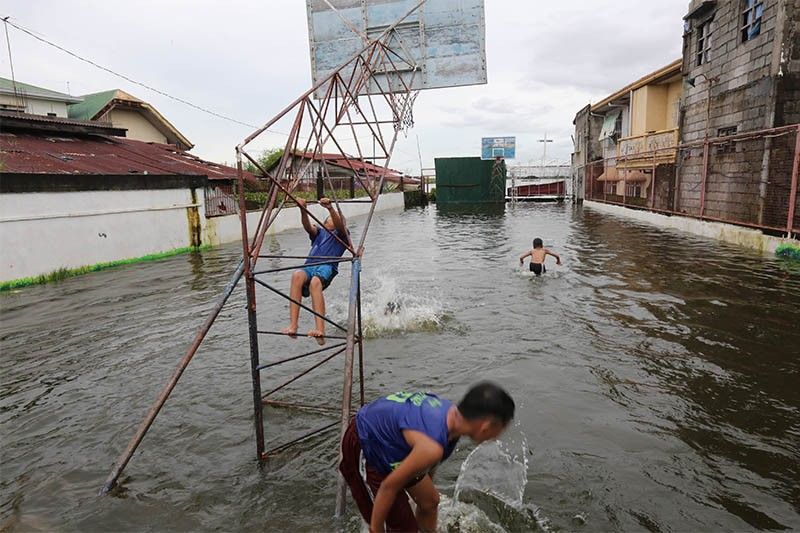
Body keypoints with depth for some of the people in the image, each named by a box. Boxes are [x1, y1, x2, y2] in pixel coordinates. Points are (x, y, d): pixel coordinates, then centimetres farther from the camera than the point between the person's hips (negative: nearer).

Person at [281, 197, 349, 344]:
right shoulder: (319, 232, 31)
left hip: (327, 267, -3)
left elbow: (339, 225, -3)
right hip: (309, 266, 3)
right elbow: (308, 226, 9)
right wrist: (303, 210, -12)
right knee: (297, 275, -33)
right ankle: (292, 325, -41)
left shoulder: (341, 235, 22)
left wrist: (330, 208, -21)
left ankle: (320, 330, -48)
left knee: (315, 282, -37)